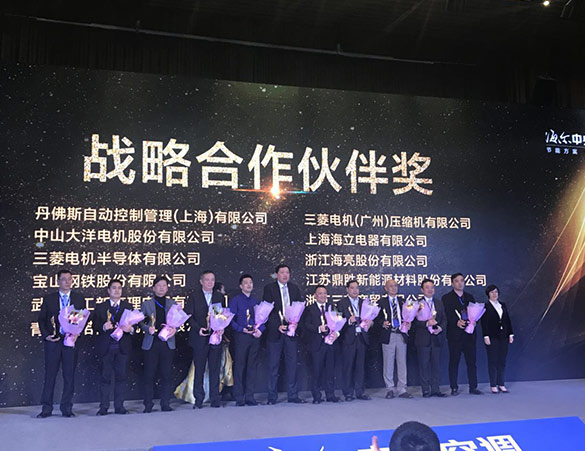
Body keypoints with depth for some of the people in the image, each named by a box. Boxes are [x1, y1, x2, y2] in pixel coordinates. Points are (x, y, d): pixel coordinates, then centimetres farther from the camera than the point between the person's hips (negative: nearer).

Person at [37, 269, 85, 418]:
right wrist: (46, 335, -7)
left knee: (69, 375, 4)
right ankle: (46, 408, 11)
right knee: (50, 374, 3)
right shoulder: (49, 299, 8)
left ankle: (67, 408, 12)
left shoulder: (79, 298, 8)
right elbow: (41, 319, 7)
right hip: (52, 341, 0)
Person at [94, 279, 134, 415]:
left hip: (122, 346, 1)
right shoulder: (100, 307, 8)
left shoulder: (128, 306, 12)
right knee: (105, 377, 1)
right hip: (106, 346, -1)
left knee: (121, 376, 3)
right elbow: (95, 326, 3)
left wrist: (131, 329, -14)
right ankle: (104, 407, 9)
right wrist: (103, 327, -17)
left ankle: (119, 406, 10)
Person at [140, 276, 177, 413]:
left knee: (166, 375, 2)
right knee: (149, 375, 0)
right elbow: (141, 322, 7)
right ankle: (148, 405, 10)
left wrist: (174, 329, -8)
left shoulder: (173, 304, 13)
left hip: (167, 343, 1)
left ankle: (166, 404, 11)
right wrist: (148, 328, -12)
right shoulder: (146, 304, 10)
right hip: (151, 343, -1)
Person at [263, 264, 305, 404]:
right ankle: (272, 396, 11)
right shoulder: (269, 288, 0)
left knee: (292, 363, 5)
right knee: (273, 365, 3)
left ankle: (293, 395, 13)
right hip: (274, 331, -3)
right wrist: (277, 326, -15)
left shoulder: (295, 288, 12)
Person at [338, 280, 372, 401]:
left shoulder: (364, 302, 13)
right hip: (348, 338, -4)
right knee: (348, 366, 0)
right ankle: (348, 393, 9)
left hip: (361, 338, 4)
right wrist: (349, 321, -24)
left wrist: (369, 322, -9)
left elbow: (369, 317, 13)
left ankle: (359, 391, 17)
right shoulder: (342, 303, 0)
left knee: (361, 366, 8)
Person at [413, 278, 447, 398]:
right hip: (423, 339, -4)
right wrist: (426, 323, -20)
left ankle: (435, 389, 15)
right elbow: (414, 322, -7)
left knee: (436, 365, 7)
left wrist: (440, 328, -9)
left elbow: (444, 319, 10)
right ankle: (426, 390, 8)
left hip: (436, 338, 4)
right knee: (424, 365, 1)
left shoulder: (439, 303, 14)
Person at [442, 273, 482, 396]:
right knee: (454, 362, 1)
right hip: (454, 335, -4)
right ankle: (454, 388, 8)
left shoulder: (469, 297, 15)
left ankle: (473, 387, 14)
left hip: (470, 334, 4)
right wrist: (456, 322, -21)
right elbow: (446, 316, -7)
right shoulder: (446, 298, 0)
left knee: (471, 361, 6)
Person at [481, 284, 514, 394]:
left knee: (502, 361, 6)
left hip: (503, 337, 5)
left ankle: (501, 384, 13)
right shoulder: (485, 306, -3)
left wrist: (510, 334, 8)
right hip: (492, 337, -5)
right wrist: (486, 336, -13)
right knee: (493, 361, 0)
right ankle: (493, 386, 5)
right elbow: (484, 322, -7)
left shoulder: (503, 305, 13)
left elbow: (508, 320, 14)